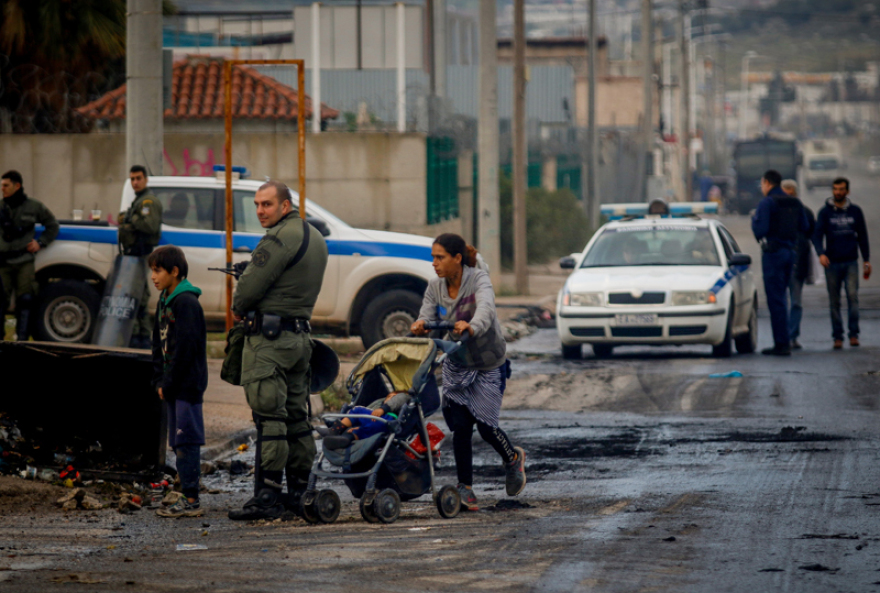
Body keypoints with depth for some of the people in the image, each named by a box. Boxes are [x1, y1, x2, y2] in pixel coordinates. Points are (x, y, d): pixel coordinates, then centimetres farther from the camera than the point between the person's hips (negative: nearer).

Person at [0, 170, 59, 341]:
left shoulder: (34, 207, 5)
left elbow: (52, 226, 18)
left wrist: (41, 243, 6)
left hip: (24, 262, 0)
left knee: (25, 301, -3)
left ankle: (22, 338, 1)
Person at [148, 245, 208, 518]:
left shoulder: (186, 303, -14)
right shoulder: (164, 302, 15)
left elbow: (185, 347, -18)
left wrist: (169, 383, -14)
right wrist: (159, 381, 9)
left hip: (188, 384, -9)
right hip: (173, 386, 9)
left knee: (186, 441, -9)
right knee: (179, 443, 10)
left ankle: (191, 500, -8)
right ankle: (187, 498, 13)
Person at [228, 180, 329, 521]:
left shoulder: (279, 239, -16)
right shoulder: (314, 237, 15)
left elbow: (251, 285, -17)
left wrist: (238, 308, 5)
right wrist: (248, 307, 15)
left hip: (270, 336, -10)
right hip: (301, 333, 10)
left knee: (268, 416, -10)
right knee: (295, 416, 14)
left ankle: (267, 497, -13)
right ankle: (299, 491, 18)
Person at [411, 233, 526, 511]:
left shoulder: (479, 281, -22)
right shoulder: (435, 287, -6)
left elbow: (485, 309, -42)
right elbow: (427, 317, -14)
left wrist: (472, 327, -64)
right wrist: (420, 326, -39)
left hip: (488, 365, -4)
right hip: (456, 365, 4)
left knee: (485, 425, -3)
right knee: (460, 427, -5)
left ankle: (513, 459, 29)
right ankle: (465, 487, 4)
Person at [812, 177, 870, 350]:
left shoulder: (855, 211, 9)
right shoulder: (825, 212, 3)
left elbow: (862, 237, 15)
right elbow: (817, 235, -6)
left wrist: (866, 260, 10)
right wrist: (821, 253, -24)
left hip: (851, 262, 0)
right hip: (832, 263, 0)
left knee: (852, 296, -14)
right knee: (834, 301, 1)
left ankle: (854, 334, -10)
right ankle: (838, 337, 7)